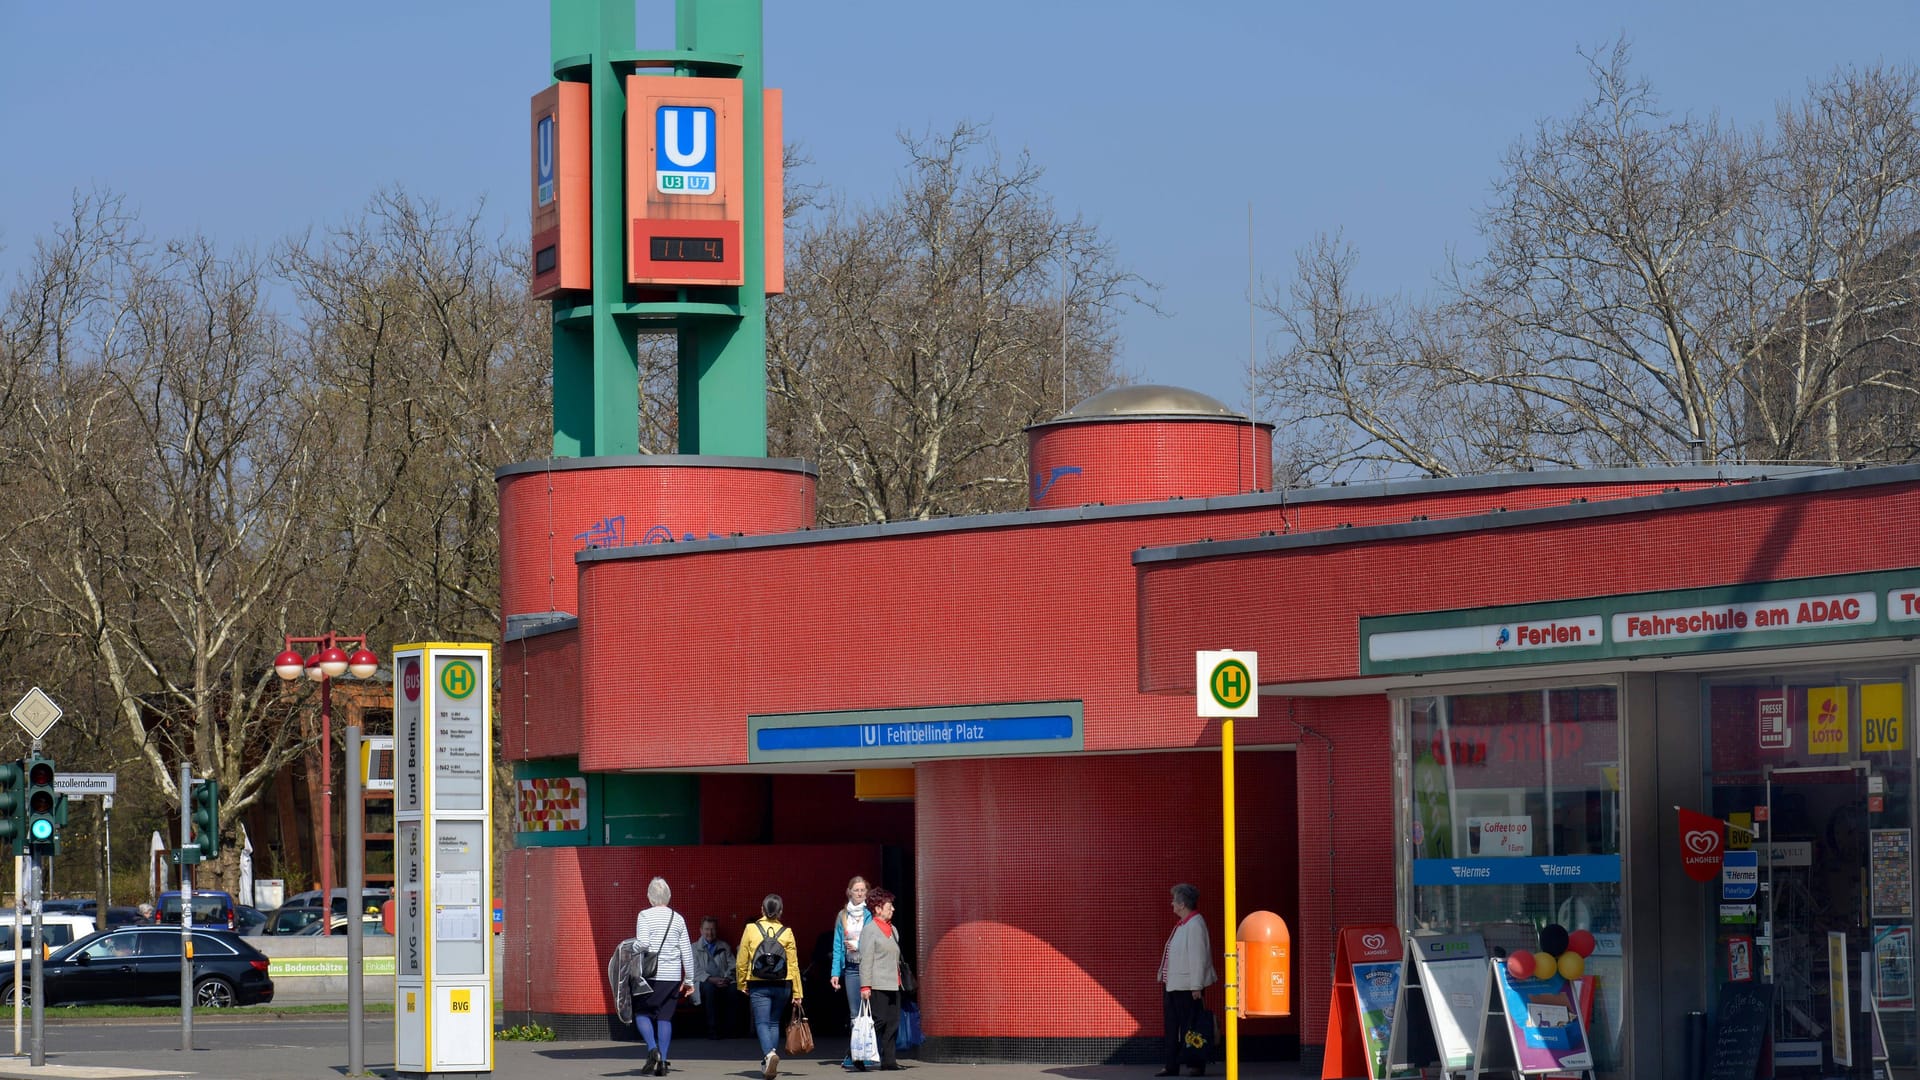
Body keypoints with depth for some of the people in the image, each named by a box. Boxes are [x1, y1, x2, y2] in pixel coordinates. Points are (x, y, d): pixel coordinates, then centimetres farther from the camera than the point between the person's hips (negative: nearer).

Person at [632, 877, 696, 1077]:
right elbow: (687, 951, 8)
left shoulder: (644, 916, -5)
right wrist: (689, 979, 15)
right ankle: (663, 1062, 4)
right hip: (673, 976, 4)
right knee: (665, 1017, 8)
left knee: (641, 1013, 9)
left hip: (651, 974, -4)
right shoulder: (677, 918, 7)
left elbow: (643, 944, -16)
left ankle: (652, 1048, -13)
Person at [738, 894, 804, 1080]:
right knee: (774, 1022, 17)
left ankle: (769, 1053, -29)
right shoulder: (786, 933, 0)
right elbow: (793, 964, 2)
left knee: (762, 1023, -3)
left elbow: (741, 962, -1)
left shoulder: (751, 929, -4)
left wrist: (742, 984, 12)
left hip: (758, 985, -2)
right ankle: (768, 1064, 17)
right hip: (782, 985, 2)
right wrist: (797, 993, 7)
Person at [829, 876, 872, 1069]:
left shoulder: (871, 914, 2)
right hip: (851, 968, 3)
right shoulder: (843, 916, 12)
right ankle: (853, 1055, 6)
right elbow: (838, 945, 12)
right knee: (854, 1014, 3)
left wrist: (858, 945, -9)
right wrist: (836, 972, 5)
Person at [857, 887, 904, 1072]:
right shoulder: (869, 930, -7)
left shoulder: (893, 930, 18)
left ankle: (888, 1060, 7)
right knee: (879, 1021, -10)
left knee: (892, 1023, 4)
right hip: (878, 986, -8)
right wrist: (865, 986, -17)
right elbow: (866, 960, -12)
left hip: (893, 985, 8)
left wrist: (899, 981, 20)